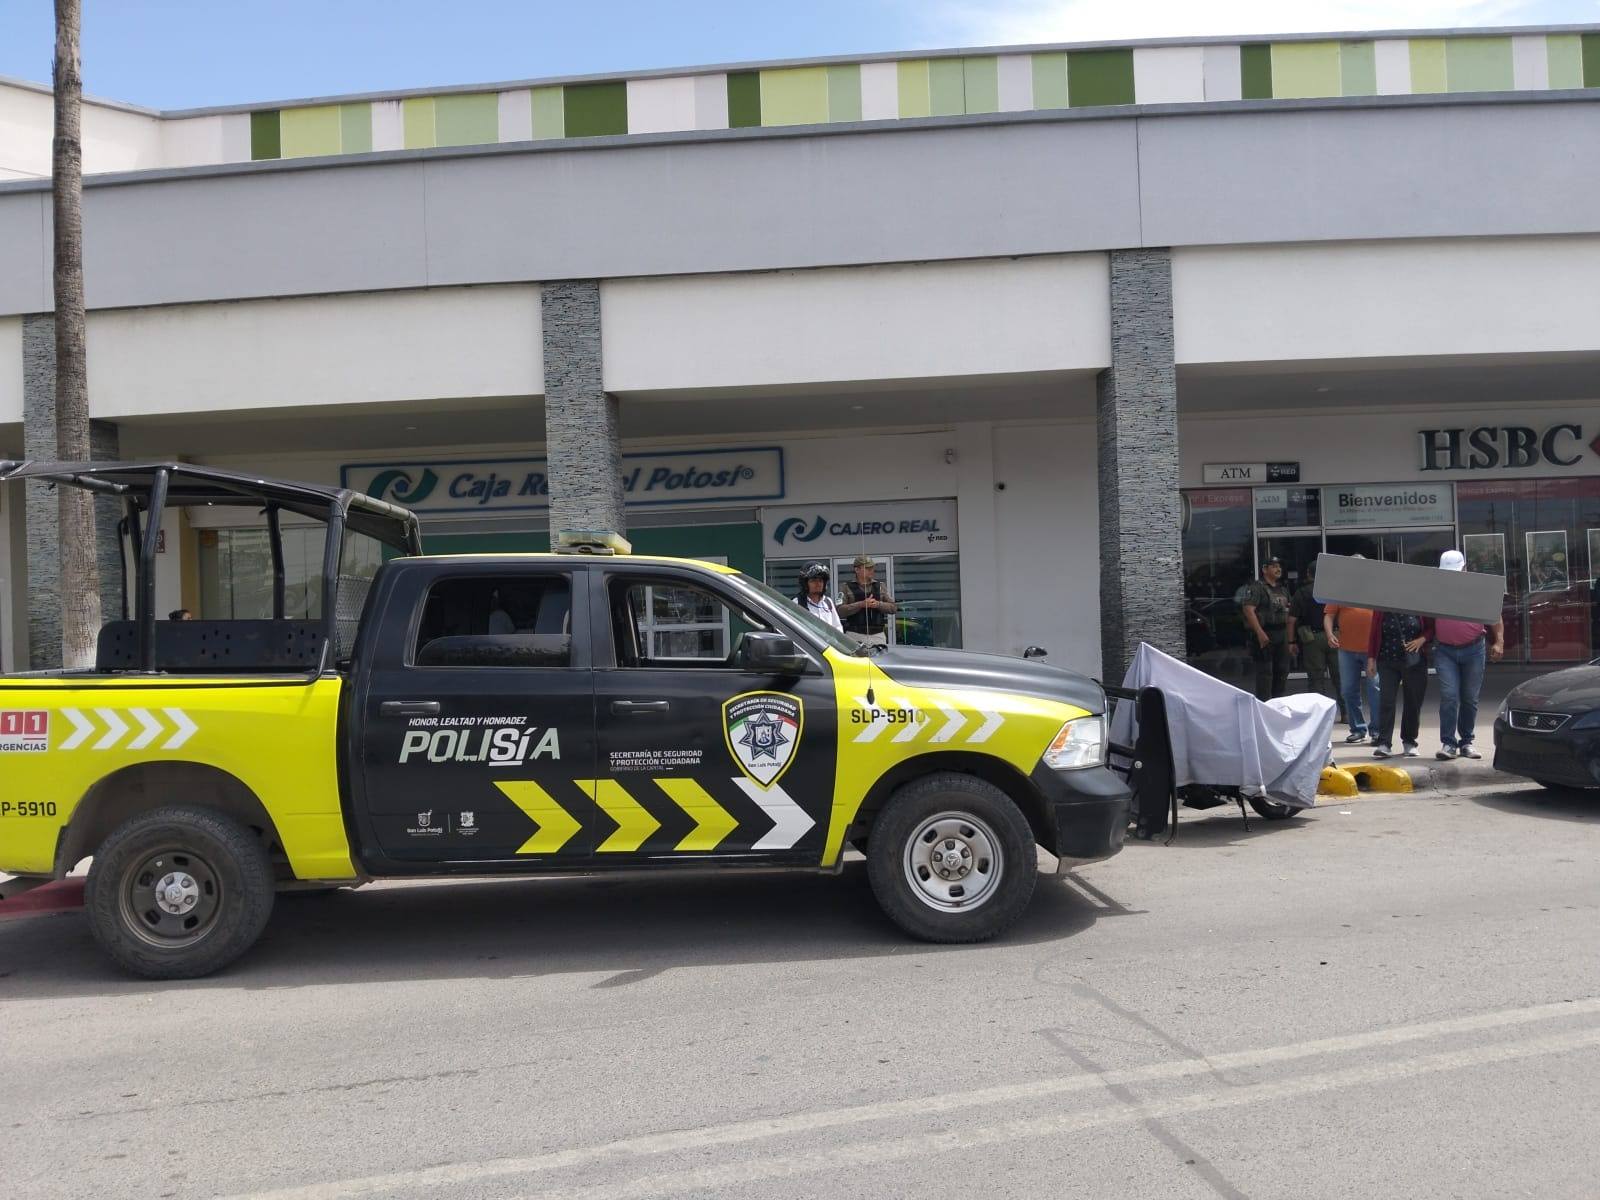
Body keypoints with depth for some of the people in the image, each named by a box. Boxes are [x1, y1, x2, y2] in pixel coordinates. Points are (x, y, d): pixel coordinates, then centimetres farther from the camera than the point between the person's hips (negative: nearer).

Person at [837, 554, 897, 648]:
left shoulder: (880, 586, 16)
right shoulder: (847, 588, 5)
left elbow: (893, 607, 11)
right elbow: (840, 610, -7)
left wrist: (878, 604, -8)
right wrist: (861, 604, -15)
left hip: (878, 636, 3)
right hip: (856, 635, -3)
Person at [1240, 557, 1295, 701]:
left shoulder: (1283, 590, 19)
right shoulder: (1256, 587, -6)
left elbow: (1289, 617, 21)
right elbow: (1248, 609, -18)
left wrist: (1291, 641, 15)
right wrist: (1260, 633, -25)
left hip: (1282, 635, 8)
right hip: (1264, 635, -8)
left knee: (1282, 671, 11)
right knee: (1265, 672, -7)